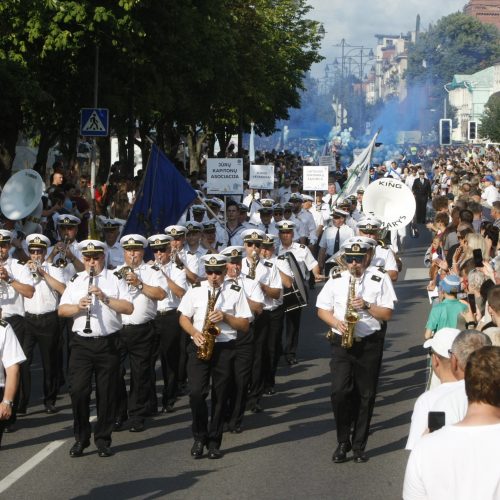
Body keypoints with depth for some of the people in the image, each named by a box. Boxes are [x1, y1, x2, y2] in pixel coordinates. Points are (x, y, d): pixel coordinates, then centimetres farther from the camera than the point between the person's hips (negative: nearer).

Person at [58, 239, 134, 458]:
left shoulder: (115, 279, 6)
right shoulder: (75, 281, 11)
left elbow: (129, 308, -4)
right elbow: (61, 310, 7)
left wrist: (105, 298, -15)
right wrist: (78, 307, -13)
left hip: (108, 343, -1)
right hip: (81, 342, 1)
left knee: (107, 393, 2)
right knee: (78, 390, -5)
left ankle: (103, 440, 12)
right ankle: (81, 439, 7)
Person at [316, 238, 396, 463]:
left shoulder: (380, 279, 1)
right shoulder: (336, 280, 7)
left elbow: (387, 314, -1)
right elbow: (322, 309, 10)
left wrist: (367, 305, -17)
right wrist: (336, 322, -9)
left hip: (369, 343, -1)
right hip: (341, 342, 1)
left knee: (365, 396, 4)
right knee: (339, 392, -11)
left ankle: (359, 446, 14)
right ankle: (343, 442, 4)